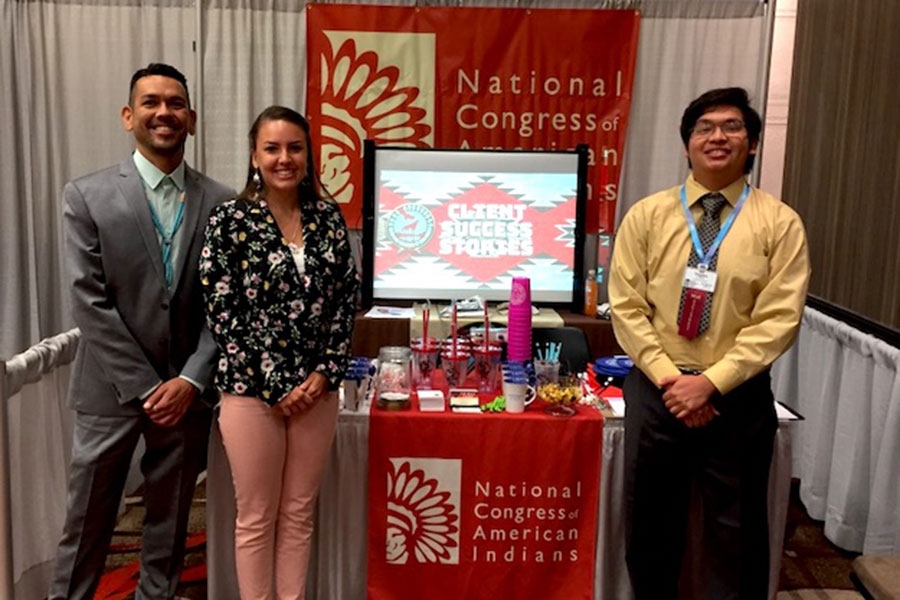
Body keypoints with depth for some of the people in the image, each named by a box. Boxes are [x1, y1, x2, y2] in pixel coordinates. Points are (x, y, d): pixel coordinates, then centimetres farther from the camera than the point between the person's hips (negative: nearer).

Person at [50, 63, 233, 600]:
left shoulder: (221, 203, 1)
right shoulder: (88, 196, -3)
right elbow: (90, 304, -7)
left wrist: (189, 381, -9)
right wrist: (145, 387, -10)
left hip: (186, 389, 2)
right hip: (112, 389, -1)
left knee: (171, 524, 13)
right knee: (87, 524, 9)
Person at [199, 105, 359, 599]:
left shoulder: (328, 218, 4)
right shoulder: (230, 221, -6)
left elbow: (346, 301, 5)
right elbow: (222, 313, -9)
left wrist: (326, 372, -6)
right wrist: (272, 386, -11)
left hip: (316, 388, 3)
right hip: (251, 390, -3)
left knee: (299, 513, 14)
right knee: (256, 518, 9)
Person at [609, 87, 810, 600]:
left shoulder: (779, 223, -3)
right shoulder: (647, 215, 1)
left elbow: (779, 320, -9)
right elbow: (626, 307, -3)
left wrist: (712, 382, -16)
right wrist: (669, 377, -13)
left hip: (739, 397, -1)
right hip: (656, 391, 1)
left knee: (737, 533, 13)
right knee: (651, 524, 15)